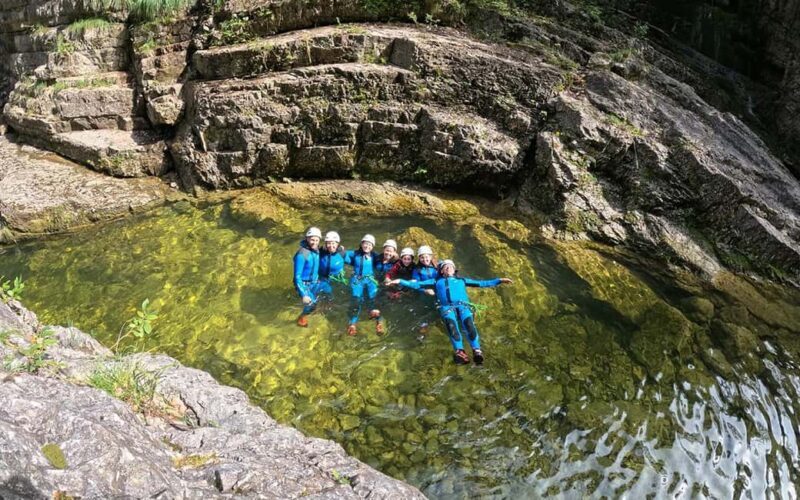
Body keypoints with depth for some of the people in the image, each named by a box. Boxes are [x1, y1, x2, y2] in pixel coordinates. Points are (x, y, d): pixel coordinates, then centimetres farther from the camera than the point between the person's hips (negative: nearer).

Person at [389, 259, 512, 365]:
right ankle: (459, 351, -51)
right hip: (446, 306, -1)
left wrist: (499, 280, 24)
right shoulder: (436, 281, 31)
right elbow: (417, 284, 24)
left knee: (468, 322, -31)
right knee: (451, 323, -34)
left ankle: (477, 351, -46)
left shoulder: (462, 280, 34)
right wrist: (400, 281, 13)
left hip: (463, 305, 1)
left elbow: (482, 283, 31)